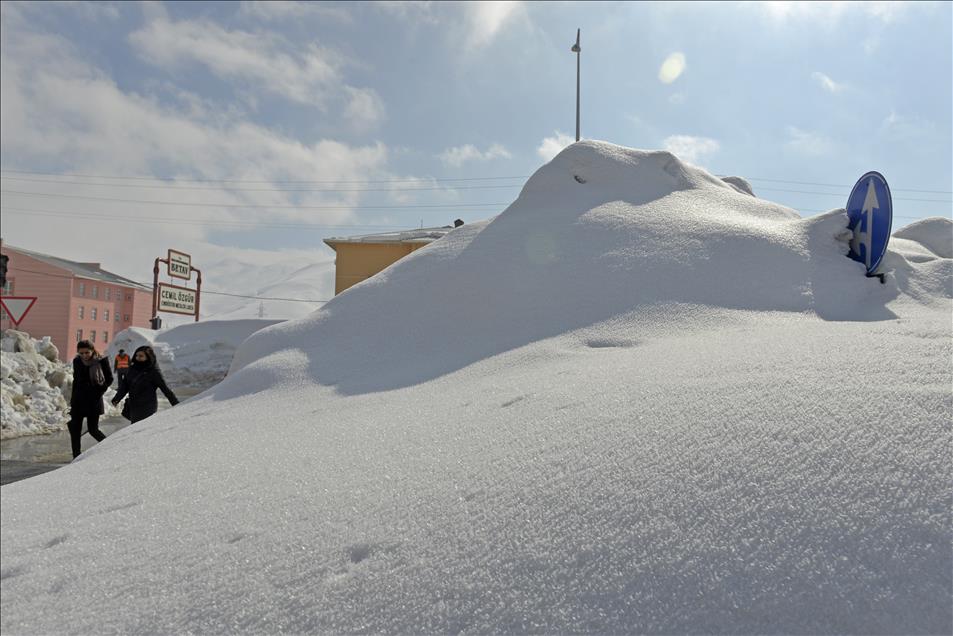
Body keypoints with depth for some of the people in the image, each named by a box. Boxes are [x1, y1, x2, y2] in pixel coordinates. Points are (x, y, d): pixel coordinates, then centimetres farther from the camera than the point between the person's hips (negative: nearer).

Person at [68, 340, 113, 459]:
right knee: (74, 428, 2)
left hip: (94, 400, -4)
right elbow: (76, 379, 15)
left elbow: (109, 379, 1)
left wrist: (99, 391, -9)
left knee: (93, 429, -2)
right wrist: (73, 397, 13)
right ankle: (76, 457, 11)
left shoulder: (102, 361, -9)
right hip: (78, 400, 4)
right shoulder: (77, 361, 4)